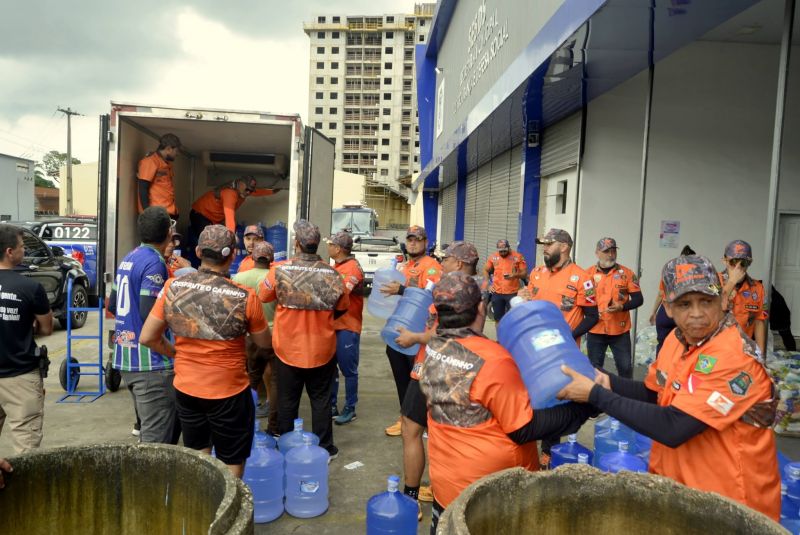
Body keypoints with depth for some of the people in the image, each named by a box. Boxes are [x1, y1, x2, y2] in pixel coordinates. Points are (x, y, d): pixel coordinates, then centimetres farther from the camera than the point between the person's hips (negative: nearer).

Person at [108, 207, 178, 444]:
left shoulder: (129, 258, 12)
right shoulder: (154, 262, -16)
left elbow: (113, 306, 19)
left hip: (126, 358, 10)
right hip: (149, 362, -9)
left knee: (147, 430, 22)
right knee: (156, 440, -3)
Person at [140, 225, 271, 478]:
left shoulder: (172, 287, -9)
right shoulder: (245, 297, -19)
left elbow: (147, 337, -2)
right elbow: (265, 342, -4)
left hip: (185, 388, 4)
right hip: (229, 393, -4)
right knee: (231, 463, 14)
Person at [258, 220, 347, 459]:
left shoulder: (279, 270, -15)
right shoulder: (331, 274, -12)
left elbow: (263, 296, 2)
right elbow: (342, 308, 2)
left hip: (288, 349, 0)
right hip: (321, 349, 0)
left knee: (287, 401, 15)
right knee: (321, 399, 14)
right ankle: (324, 447, 24)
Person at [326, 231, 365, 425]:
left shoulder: (353, 268, -13)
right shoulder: (336, 266, 16)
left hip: (347, 327, -9)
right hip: (332, 325, 9)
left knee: (348, 370, 2)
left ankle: (350, 409, 13)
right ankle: (331, 406, 26)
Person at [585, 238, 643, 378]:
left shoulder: (626, 273, 0)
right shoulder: (588, 274, 2)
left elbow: (638, 299, 0)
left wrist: (622, 307, -18)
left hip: (620, 331, -1)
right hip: (595, 330, 1)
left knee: (625, 366, 5)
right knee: (594, 367, 11)